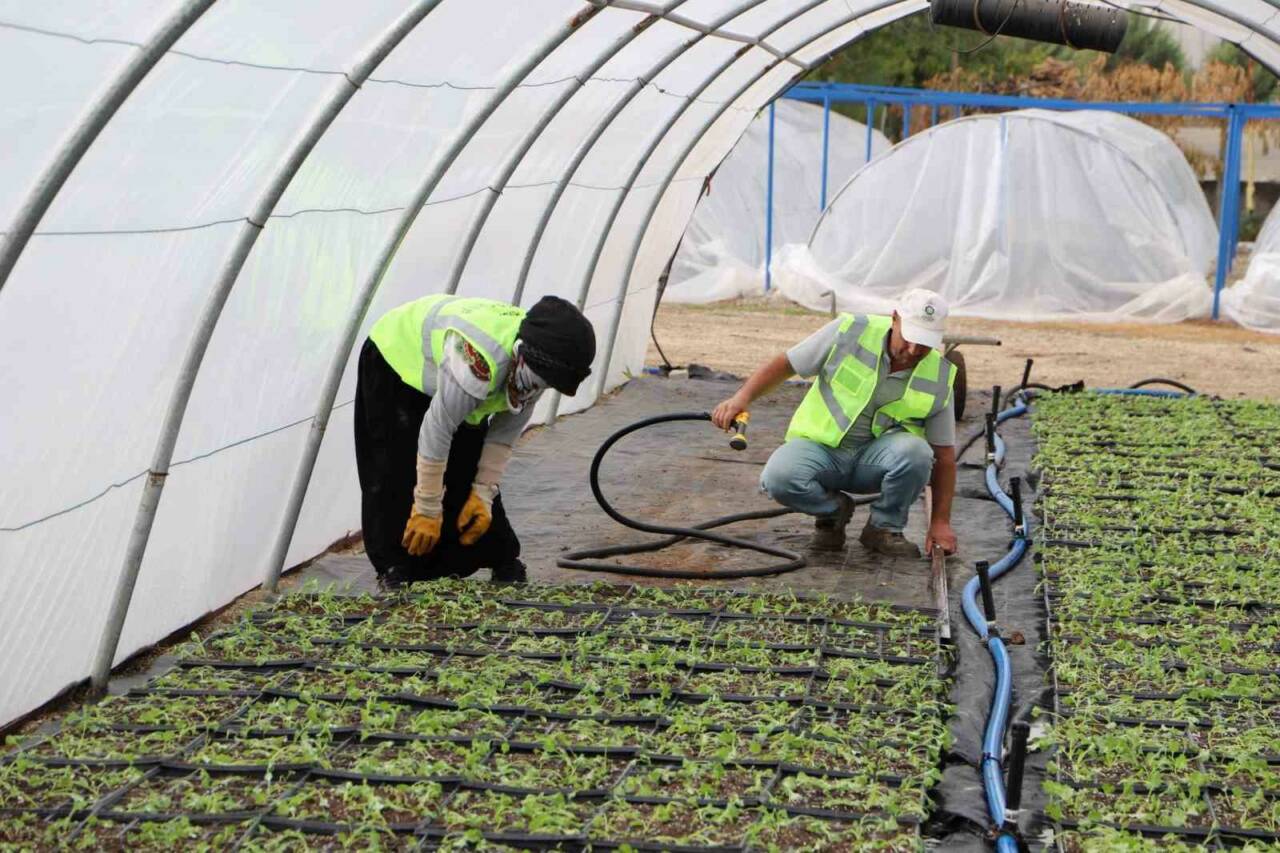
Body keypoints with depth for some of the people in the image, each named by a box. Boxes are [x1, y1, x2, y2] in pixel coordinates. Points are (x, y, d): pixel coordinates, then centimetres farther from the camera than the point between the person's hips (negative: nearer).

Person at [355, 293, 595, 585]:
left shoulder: (537, 358, -19)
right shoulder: (480, 358, -44)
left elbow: (504, 433, -7)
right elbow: (436, 432, -37)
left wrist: (484, 495, -9)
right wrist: (427, 510, -28)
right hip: (395, 360, -6)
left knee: (469, 476, 2)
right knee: (399, 482, -14)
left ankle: (505, 563, 12)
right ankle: (397, 571, -3)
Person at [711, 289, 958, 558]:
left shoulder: (938, 379, -10)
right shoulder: (850, 332, -15)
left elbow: (944, 453, -2)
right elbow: (784, 364, -6)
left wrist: (940, 521, -5)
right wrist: (742, 397, -20)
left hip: (875, 458, 1)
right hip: (820, 445, -1)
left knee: (914, 451, -33)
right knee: (779, 478, -33)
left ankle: (884, 527, -4)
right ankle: (834, 510, 2)